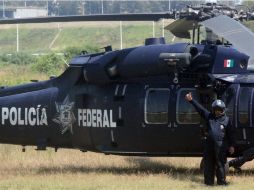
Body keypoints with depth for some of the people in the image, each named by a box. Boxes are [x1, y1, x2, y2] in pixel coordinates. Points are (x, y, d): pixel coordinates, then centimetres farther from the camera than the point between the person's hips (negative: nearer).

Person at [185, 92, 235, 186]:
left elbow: (231, 134, 1)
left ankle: (221, 182, 5)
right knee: (208, 164, 9)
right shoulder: (209, 116, 9)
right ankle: (208, 181, 17)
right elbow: (200, 108, 6)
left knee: (220, 164, -2)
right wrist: (191, 100, -1)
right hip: (209, 145, 4)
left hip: (220, 146, -4)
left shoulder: (226, 120, 1)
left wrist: (232, 146, -3)